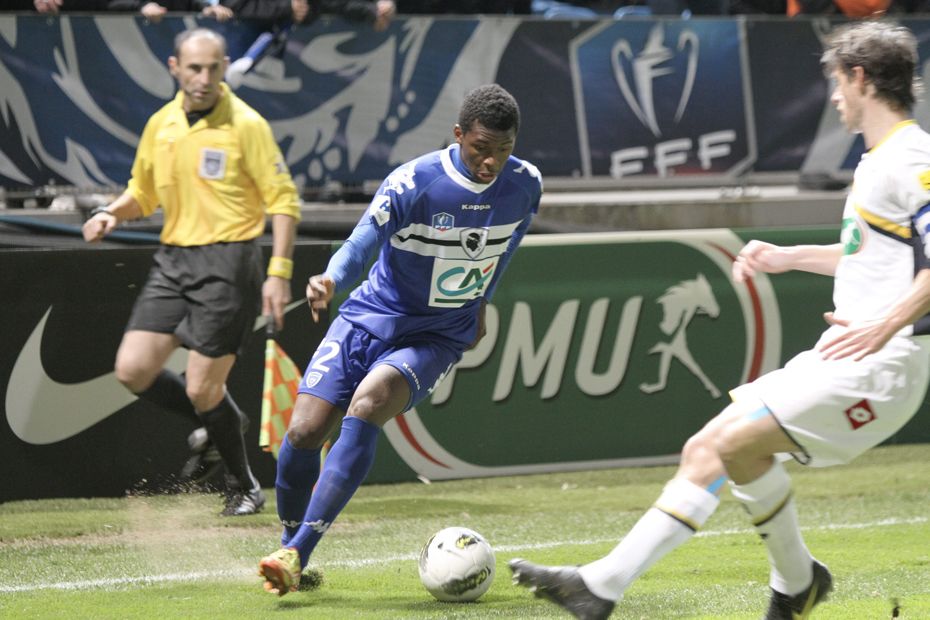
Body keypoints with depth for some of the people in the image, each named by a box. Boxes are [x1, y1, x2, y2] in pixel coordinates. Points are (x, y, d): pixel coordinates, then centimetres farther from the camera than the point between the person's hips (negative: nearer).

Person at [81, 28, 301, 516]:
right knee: (133, 370, -4)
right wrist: (111, 214, 1)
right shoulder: (160, 125, 9)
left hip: (228, 262, -6)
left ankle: (244, 488, 14)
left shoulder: (245, 125, -8)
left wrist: (279, 272, -15)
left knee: (202, 389, -7)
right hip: (173, 257, 6)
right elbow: (143, 194, 22)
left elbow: (283, 199, -7)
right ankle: (220, 422, 21)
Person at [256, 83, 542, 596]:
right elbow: (364, 241, -31)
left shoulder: (525, 186, -5)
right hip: (369, 318, 0)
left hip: (436, 337, 0)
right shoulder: (413, 183, -18)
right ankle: (289, 545, 15)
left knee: (366, 406, -29)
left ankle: (296, 554, -31)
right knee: (303, 432, -13)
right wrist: (331, 280, -52)